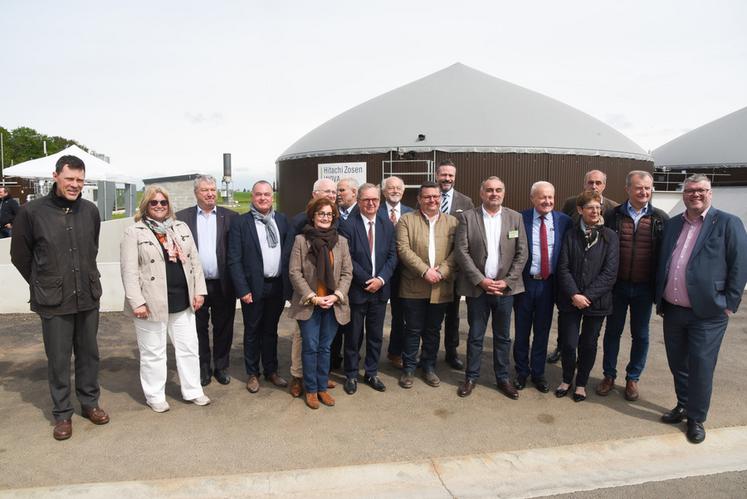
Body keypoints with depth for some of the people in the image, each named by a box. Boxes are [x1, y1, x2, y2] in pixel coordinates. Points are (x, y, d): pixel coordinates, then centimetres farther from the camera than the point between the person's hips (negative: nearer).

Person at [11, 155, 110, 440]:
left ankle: (89, 403, 30)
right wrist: (43, 285, 7)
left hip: (88, 296, 3)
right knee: (58, 358, 7)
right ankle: (62, 413, 23)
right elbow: (20, 255, 2)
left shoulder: (90, 211, 1)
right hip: (54, 300, -3)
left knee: (88, 353, 14)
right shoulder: (32, 212, -9)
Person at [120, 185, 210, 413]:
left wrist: (199, 291, 4)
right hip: (152, 303, -5)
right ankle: (155, 396, 23)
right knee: (153, 352, 8)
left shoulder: (181, 227, 10)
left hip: (182, 301, 5)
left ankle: (193, 391, 25)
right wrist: (137, 302, -16)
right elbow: (129, 270, -11)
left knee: (189, 347, 12)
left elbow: (194, 261, 10)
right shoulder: (134, 232, -5)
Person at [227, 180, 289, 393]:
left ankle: (271, 371, 30)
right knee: (252, 332, 11)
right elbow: (234, 260, -8)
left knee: (271, 330, 17)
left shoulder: (282, 219, 5)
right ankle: (252, 374, 26)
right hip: (254, 287, -3)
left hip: (278, 286, 3)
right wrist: (243, 289, -12)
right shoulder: (240, 222, -5)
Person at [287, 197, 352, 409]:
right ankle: (311, 390, 18)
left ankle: (322, 387, 23)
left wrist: (336, 296, -10)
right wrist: (312, 297, -13)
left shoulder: (341, 241, 4)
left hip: (333, 304, 2)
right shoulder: (301, 240, -4)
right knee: (311, 347, 4)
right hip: (308, 303, -2)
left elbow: (347, 273, 3)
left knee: (325, 348, 11)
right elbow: (294, 272, -6)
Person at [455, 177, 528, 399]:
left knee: (503, 336, 12)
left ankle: (502, 378, 27)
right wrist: (481, 280, -13)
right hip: (477, 287, -1)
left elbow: (522, 253, 2)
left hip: (505, 287, 2)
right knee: (475, 336, 9)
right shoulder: (467, 217, -2)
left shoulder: (515, 218, 3)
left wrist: (507, 281, -7)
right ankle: (471, 377, 23)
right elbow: (462, 252, -7)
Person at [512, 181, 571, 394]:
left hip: (548, 283, 2)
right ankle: (521, 372, 29)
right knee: (522, 331, 11)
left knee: (542, 331, 13)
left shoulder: (564, 221, -1)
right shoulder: (520, 219, -7)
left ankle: (538, 373, 29)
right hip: (524, 282, -1)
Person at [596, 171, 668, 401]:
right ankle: (609, 375, 28)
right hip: (617, 285, 0)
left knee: (640, 335, 12)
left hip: (644, 287, 0)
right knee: (612, 331, 12)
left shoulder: (660, 219, -3)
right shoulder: (612, 215, -4)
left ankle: (633, 378, 28)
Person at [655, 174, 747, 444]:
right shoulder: (672, 224, 10)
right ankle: (683, 405, 36)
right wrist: (659, 300, 11)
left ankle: (696, 418, 19)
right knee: (677, 363, 17)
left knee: (701, 368, 2)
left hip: (707, 313, -5)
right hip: (672, 310, 5)